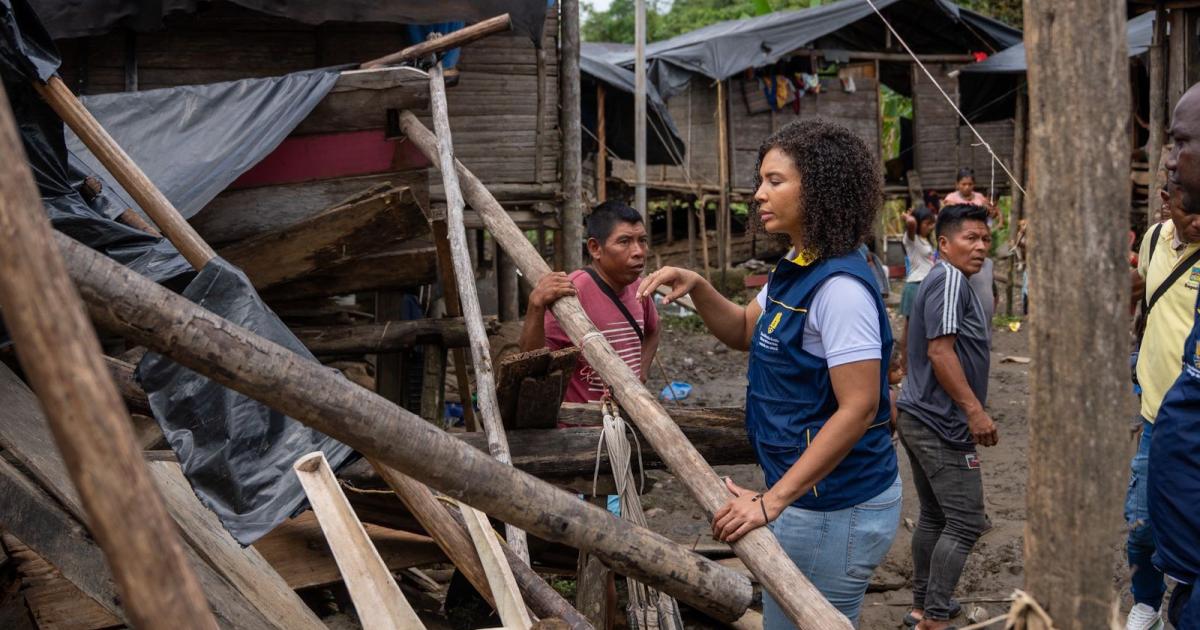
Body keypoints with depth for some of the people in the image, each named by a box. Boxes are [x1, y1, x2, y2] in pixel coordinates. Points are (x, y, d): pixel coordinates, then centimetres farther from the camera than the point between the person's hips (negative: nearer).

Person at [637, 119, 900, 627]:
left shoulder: (839, 285, -22)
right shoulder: (795, 268, 8)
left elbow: (858, 409, -25)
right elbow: (745, 331, 22)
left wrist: (773, 501, -26)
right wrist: (696, 288, 2)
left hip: (833, 506, -10)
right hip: (813, 496, 10)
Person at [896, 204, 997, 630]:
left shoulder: (944, 281, 17)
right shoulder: (950, 279, -15)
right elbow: (940, 351, -23)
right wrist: (975, 410, -23)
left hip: (920, 419, 11)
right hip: (942, 423, -11)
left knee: (934, 516, 18)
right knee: (965, 523, -7)